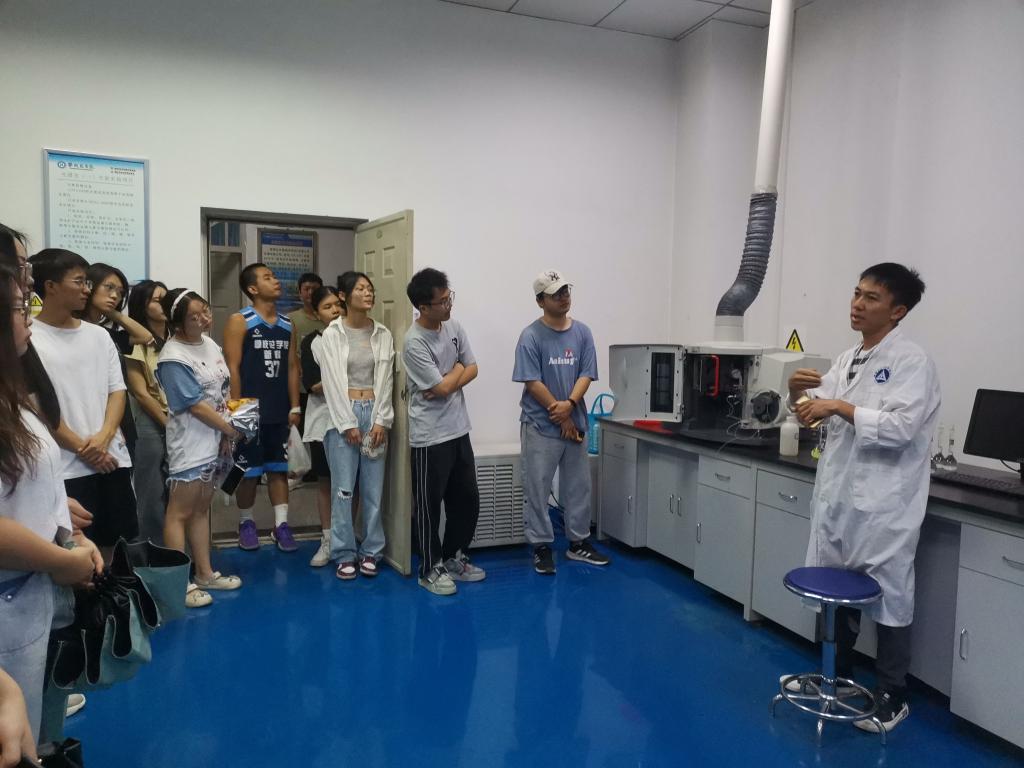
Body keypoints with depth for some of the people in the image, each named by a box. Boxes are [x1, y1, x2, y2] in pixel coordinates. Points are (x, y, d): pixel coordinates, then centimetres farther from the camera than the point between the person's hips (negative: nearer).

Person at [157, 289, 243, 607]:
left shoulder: (209, 343, 8)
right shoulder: (174, 358, -18)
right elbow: (195, 405, -18)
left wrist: (225, 435, 5)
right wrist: (231, 429, -9)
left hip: (213, 440, 8)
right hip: (189, 444, -8)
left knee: (201, 509, 16)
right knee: (180, 513, -1)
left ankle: (205, 573, 26)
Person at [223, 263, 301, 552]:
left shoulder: (287, 325, 9)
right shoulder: (239, 321, -6)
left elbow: (292, 367, 11)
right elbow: (232, 368, -10)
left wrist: (295, 406, 7)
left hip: (279, 411, 4)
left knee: (278, 468, 8)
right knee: (248, 470, 6)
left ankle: (281, 525, 15)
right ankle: (246, 522, 23)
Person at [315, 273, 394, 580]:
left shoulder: (383, 335, 6)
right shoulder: (331, 335, -2)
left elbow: (386, 381, 3)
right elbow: (332, 382, -6)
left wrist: (381, 421, -5)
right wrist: (347, 424, -11)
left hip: (375, 414, 3)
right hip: (342, 415, -2)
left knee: (373, 488, 6)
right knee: (343, 489, 0)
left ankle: (370, 551, 19)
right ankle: (345, 554, 13)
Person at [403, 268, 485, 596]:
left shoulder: (454, 327, 4)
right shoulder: (414, 342, -20)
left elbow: (472, 369, 6)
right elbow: (442, 388, -19)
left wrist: (448, 382, -12)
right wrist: (457, 368, 0)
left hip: (459, 430, 8)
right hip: (430, 437, -7)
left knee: (468, 499, 15)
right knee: (429, 505, 5)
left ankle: (453, 557, 32)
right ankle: (430, 569, 20)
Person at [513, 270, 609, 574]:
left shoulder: (582, 332, 4)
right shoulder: (531, 336, -10)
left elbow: (586, 374, 0)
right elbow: (532, 382, -13)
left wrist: (569, 405, -17)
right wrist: (559, 416, -11)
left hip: (575, 423, 5)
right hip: (540, 426, -4)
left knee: (578, 487, 14)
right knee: (537, 490, 3)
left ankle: (578, 542, 29)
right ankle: (541, 547, 16)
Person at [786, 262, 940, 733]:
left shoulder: (912, 361, -10)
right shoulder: (847, 360, 12)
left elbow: (901, 427, -21)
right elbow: (816, 408, 9)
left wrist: (841, 407, -21)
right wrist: (800, 390, -11)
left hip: (882, 503, -7)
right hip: (838, 495, 7)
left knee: (887, 597, 6)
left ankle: (893, 698, 22)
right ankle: (837, 677, 34)